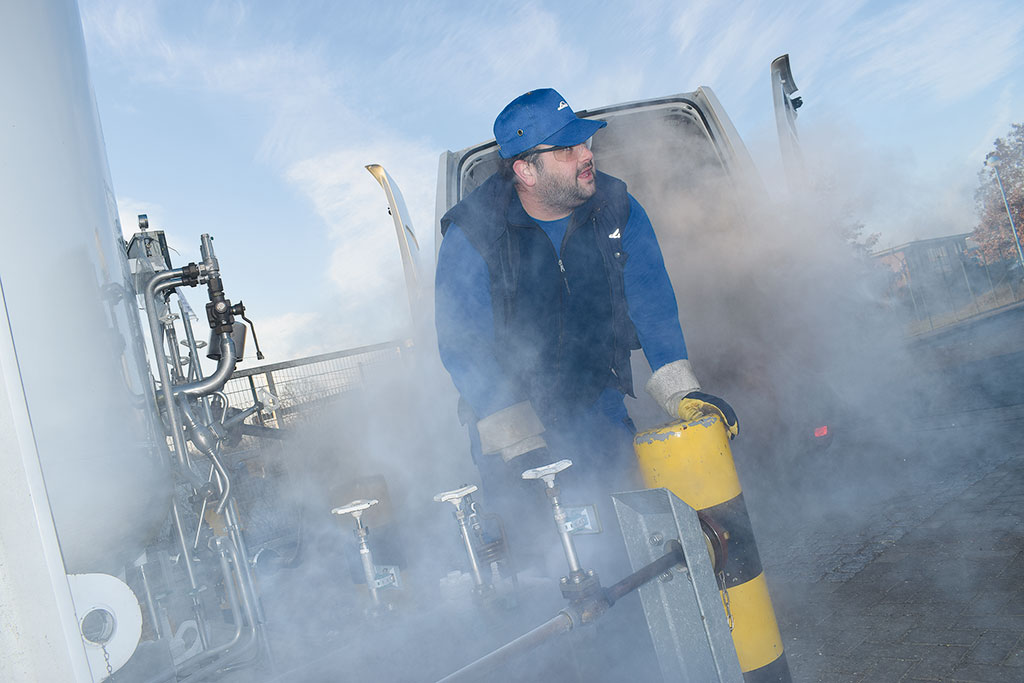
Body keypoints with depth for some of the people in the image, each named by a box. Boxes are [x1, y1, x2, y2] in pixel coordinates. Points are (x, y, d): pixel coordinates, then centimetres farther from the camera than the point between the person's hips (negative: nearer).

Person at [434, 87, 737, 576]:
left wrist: (682, 393, -17)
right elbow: (464, 350, -17)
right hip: (507, 418, -2)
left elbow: (652, 306, -3)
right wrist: (521, 449, -23)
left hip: (599, 412, 3)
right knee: (541, 550, -4)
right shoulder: (471, 234, -17)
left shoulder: (617, 210, -7)